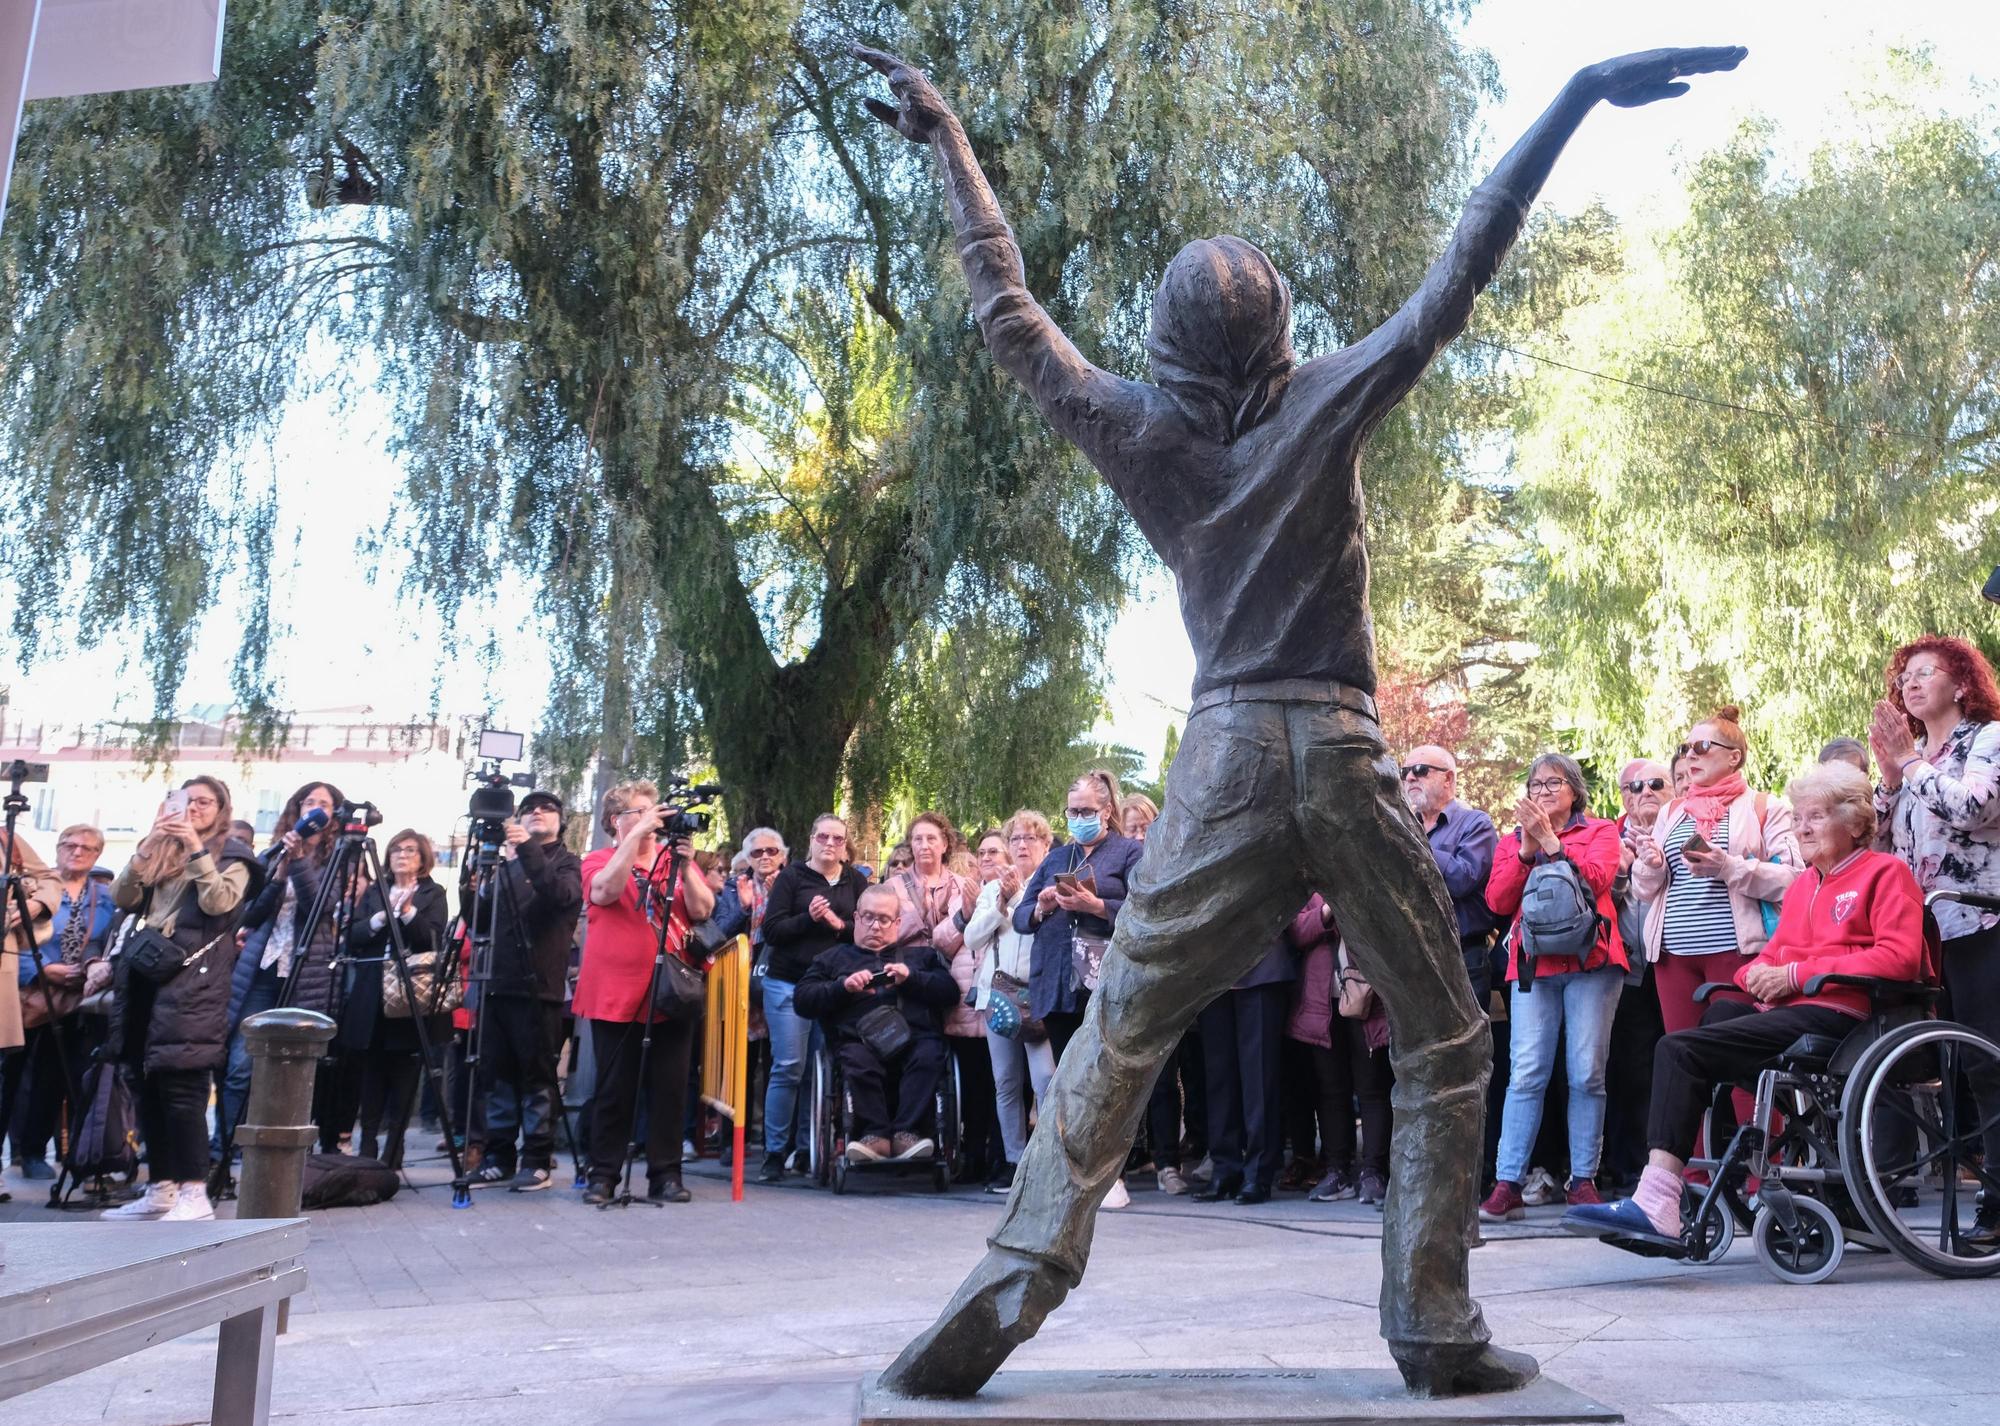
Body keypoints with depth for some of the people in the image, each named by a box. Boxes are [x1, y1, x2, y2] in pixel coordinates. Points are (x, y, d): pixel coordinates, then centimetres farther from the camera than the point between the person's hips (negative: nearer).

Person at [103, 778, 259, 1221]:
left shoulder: (232, 857, 5)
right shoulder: (161, 854, 21)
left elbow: (219, 903, -12)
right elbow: (123, 899, 8)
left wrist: (197, 848, -15)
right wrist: (147, 847, -4)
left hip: (194, 981, -6)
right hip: (147, 974, 6)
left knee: (182, 1086, -13)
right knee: (148, 1088, 7)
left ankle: (195, 1194, -12)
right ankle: (160, 1189, 14)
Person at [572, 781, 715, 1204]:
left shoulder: (674, 859, 13)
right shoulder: (599, 861, 5)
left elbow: (702, 909, 0)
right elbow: (606, 890, -18)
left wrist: (685, 864, -14)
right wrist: (638, 834, -19)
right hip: (617, 994, -2)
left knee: (670, 1088, 3)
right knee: (614, 1088, 1)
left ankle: (666, 1175, 10)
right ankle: (603, 1175, 11)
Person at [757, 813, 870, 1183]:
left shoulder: (856, 882, 11)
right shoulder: (792, 876, 5)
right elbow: (771, 931, -2)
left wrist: (839, 924, -12)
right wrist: (808, 918, -15)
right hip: (789, 984, -2)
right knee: (788, 1068, -3)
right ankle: (775, 1153, 4)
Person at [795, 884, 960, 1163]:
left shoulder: (920, 954, 30)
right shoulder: (834, 957, 30)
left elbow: (950, 992, 14)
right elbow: (803, 1001, 16)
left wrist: (911, 978, -1)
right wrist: (843, 986, 0)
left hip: (915, 1037, 0)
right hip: (860, 1040, 0)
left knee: (929, 1056, -34)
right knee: (858, 1062, -35)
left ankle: (907, 1132, -32)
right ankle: (876, 1135, -31)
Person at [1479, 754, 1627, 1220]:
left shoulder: (1600, 831, 13)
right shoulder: (1512, 840, 20)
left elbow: (1596, 879, -8)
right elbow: (1498, 901, 5)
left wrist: (1550, 841, -10)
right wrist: (1526, 849, -4)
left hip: (1590, 961, -1)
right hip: (1533, 966, 1)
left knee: (1587, 1074, -3)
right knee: (1525, 1074, -7)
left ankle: (1583, 1180, 7)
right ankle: (1507, 1184, -8)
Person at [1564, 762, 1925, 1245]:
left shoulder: (1886, 872, 2)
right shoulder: (1803, 883, 27)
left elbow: (1899, 957, -12)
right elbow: (1776, 951, 28)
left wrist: (1795, 974, -14)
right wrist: (1760, 972, 1)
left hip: (1833, 1014, -9)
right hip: (1782, 1007, 9)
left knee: (1681, 1049, -22)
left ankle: (1657, 1204, -28)